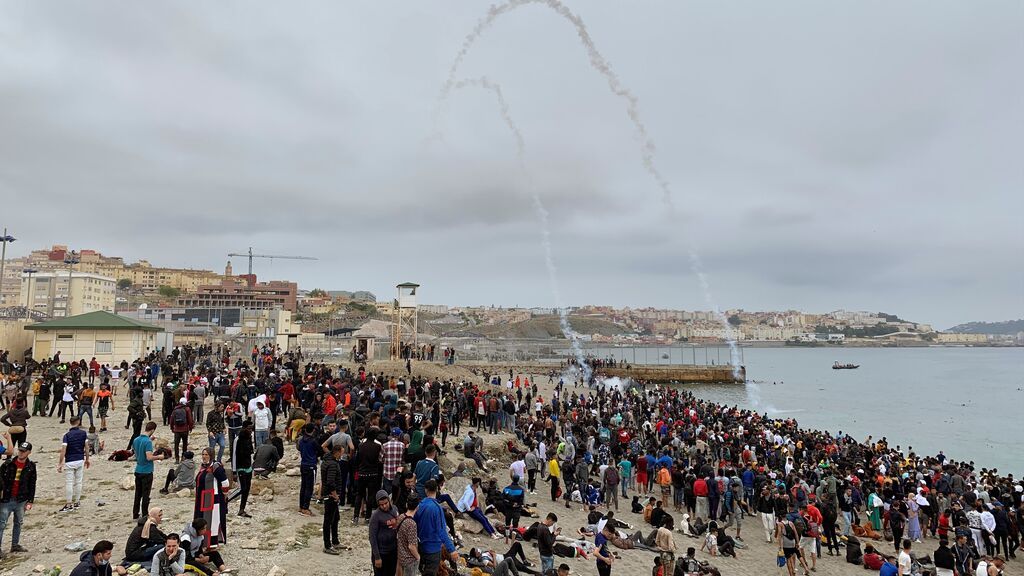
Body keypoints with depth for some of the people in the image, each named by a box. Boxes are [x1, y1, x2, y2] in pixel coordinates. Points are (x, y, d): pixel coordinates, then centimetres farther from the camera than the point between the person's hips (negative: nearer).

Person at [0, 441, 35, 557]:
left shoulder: (31, 466, 0)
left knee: (18, 523, 12)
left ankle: (15, 545, 24)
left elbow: (32, 485, 4)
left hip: (21, 500, 2)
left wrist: (30, 501, 2)